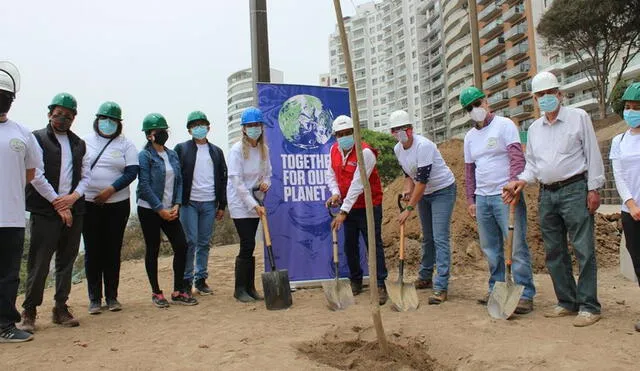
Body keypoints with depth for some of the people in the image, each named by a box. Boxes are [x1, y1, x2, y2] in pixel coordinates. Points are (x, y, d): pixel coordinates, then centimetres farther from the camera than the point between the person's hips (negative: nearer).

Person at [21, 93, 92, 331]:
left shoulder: (79, 144, 16)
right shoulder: (38, 139, 1)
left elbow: (86, 175, 14)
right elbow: (36, 176, -6)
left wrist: (74, 196, -4)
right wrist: (57, 202, -9)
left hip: (73, 210, 5)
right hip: (44, 211, -4)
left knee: (67, 262, 9)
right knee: (39, 264, -3)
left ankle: (61, 307, 18)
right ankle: (29, 311, 8)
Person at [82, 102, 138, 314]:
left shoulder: (125, 145, 4)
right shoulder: (84, 142, 8)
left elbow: (132, 172, -5)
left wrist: (110, 190, -15)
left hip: (117, 205, 0)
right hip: (88, 204, 1)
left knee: (113, 251, 5)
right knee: (92, 251, 3)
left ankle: (112, 297, 14)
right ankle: (94, 298, 12)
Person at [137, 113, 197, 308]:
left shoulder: (172, 155, 11)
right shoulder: (144, 155, -7)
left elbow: (179, 181, 10)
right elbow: (144, 185, -13)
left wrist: (176, 205, -2)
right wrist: (160, 209, -14)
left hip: (169, 210, 5)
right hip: (149, 210, -5)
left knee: (181, 246, -1)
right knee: (153, 250, 3)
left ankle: (178, 291, 9)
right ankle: (156, 292, 16)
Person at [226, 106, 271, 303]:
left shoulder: (264, 149, 4)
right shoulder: (237, 150, -13)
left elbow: (268, 173, 15)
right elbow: (237, 182, -17)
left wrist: (266, 183, -10)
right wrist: (254, 205, -21)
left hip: (254, 203, 5)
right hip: (239, 203, -5)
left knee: (249, 246, 10)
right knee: (248, 245, -9)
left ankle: (250, 288, 17)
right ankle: (240, 289, 5)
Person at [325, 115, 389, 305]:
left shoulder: (365, 152, -21)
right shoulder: (334, 150, 2)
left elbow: (357, 184, -26)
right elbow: (331, 175, 11)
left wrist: (343, 211, -27)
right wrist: (335, 193, -11)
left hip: (369, 206, -6)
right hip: (348, 207, 7)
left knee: (374, 245, -4)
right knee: (350, 245, 12)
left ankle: (380, 286, 2)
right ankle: (355, 282, 27)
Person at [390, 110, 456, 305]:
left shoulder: (423, 145, -28)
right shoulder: (398, 149, -2)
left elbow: (423, 180, -30)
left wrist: (409, 208, -28)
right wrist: (408, 189, -10)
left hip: (443, 190, -8)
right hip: (424, 193, 8)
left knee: (440, 238, -13)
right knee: (427, 237, 17)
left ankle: (440, 287, -12)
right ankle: (425, 277, 30)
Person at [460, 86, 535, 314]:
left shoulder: (504, 125, -3)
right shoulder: (470, 137, 16)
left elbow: (517, 158, -13)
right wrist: (470, 199, 14)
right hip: (482, 198, 6)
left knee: (517, 246, -5)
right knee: (490, 248, 12)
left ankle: (525, 294, 3)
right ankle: (497, 289, 23)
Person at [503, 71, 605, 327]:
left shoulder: (578, 117, 1)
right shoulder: (534, 128, 15)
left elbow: (593, 154, -2)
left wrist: (593, 188, -8)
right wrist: (522, 181, -1)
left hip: (574, 189, -6)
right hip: (547, 194, 6)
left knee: (583, 250, -6)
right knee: (554, 252, 8)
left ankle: (589, 306, 2)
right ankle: (567, 302, 19)